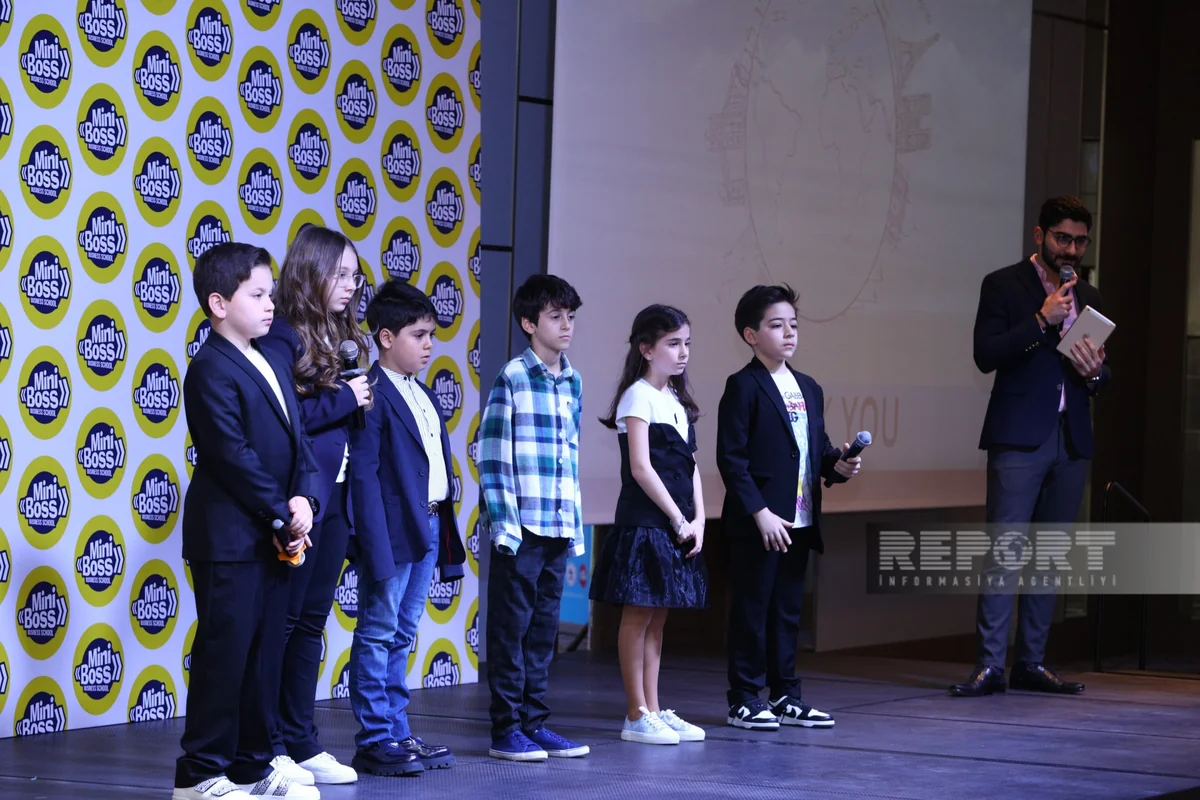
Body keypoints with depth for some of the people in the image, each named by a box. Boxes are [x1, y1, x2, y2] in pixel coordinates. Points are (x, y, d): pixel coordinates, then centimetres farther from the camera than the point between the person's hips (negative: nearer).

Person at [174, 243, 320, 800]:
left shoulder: (273, 367, 16)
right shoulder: (211, 370, -11)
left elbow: (297, 442, 13)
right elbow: (234, 457, -16)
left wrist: (303, 498, -5)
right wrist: (284, 518, -13)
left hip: (273, 538, 8)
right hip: (228, 539, -8)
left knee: (264, 655, 11)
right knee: (224, 654, -6)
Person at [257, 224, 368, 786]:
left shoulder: (339, 338, 15)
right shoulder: (283, 337, -11)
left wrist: (360, 398, 0)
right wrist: (344, 400, -15)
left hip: (335, 498, 8)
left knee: (311, 621, 12)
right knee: (281, 620, -3)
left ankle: (302, 742, 18)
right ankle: (267, 747, 3)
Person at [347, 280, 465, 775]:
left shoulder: (423, 394, 16)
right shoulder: (372, 393, -12)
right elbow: (363, 474, -16)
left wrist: (445, 530, 12)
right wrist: (376, 545, -21)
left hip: (429, 526, 9)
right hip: (393, 529, -9)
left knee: (402, 637, 13)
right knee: (377, 635, -2)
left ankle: (397, 733, 19)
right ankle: (373, 742, 2)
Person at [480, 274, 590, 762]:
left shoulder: (573, 383, 12)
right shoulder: (512, 378, -7)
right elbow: (491, 455, -8)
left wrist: (576, 527, 13)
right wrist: (503, 522, -13)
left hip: (559, 529, 6)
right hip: (520, 527, -6)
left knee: (544, 629, 10)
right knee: (511, 628, 0)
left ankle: (534, 723, 16)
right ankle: (506, 730, 5)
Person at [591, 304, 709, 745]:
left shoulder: (677, 401, 16)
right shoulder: (639, 397, -9)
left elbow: (689, 465, 15)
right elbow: (641, 468, -16)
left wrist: (698, 519, 2)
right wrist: (679, 519, -14)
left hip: (675, 525, 8)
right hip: (644, 523, -8)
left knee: (657, 616, 11)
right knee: (638, 614, -3)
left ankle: (653, 710, 15)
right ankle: (637, 716, 0)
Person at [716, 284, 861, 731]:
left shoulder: (809, 389, 15)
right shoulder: (744, 387, -8)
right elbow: (732, 458, -13)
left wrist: (838, 465, -2)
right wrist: (760, 513, -19)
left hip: (799, 523, 7)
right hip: (756, 525, -7)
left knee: (788, 611, 13)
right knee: (751, 611, 0)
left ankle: (785, 696, 20)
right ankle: (745, 701, 6)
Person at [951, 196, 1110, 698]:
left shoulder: (1087, 297, 18)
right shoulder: (1004, 285, 2)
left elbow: (1101, 377, 21)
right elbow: (986, 355, -9)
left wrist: (1095, 372, -3)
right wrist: (1042, 322, -16)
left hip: (1071, 439, 6)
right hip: (1019, 437, -6)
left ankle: (1031, 662, 11)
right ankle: (990, 665, -10)